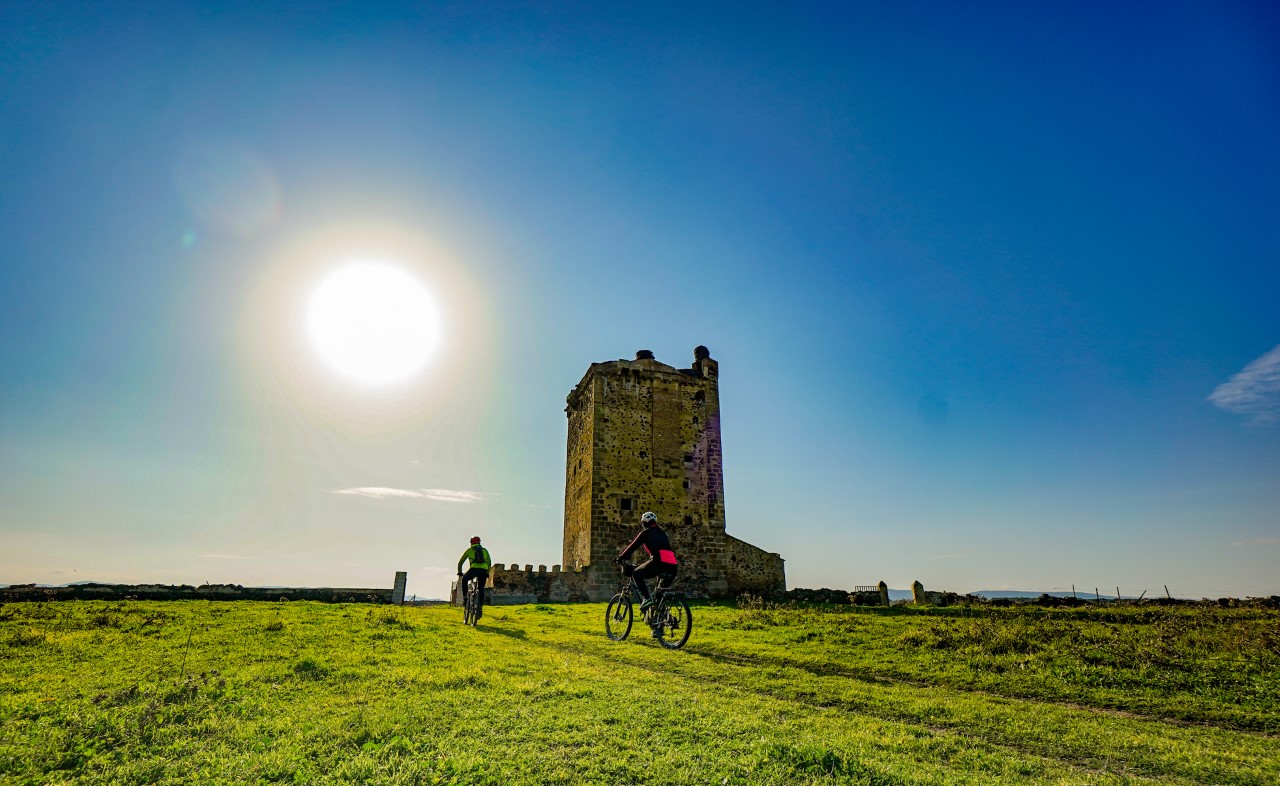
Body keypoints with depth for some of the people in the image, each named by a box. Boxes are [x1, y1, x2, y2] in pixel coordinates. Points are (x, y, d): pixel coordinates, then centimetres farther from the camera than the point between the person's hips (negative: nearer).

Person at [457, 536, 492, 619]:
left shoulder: (469, 550, 21)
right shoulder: (484, 550, 27)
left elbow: (460, 562, 24)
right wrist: (487, 574, 35)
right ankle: (480, 607, 8)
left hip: (474, 569, -4)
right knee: (481, 590, 16)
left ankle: (465, 598, 12)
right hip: (484, 570, 4)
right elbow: (489, 563, 28)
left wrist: (460, 573, 34)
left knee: (464, 580, 21)